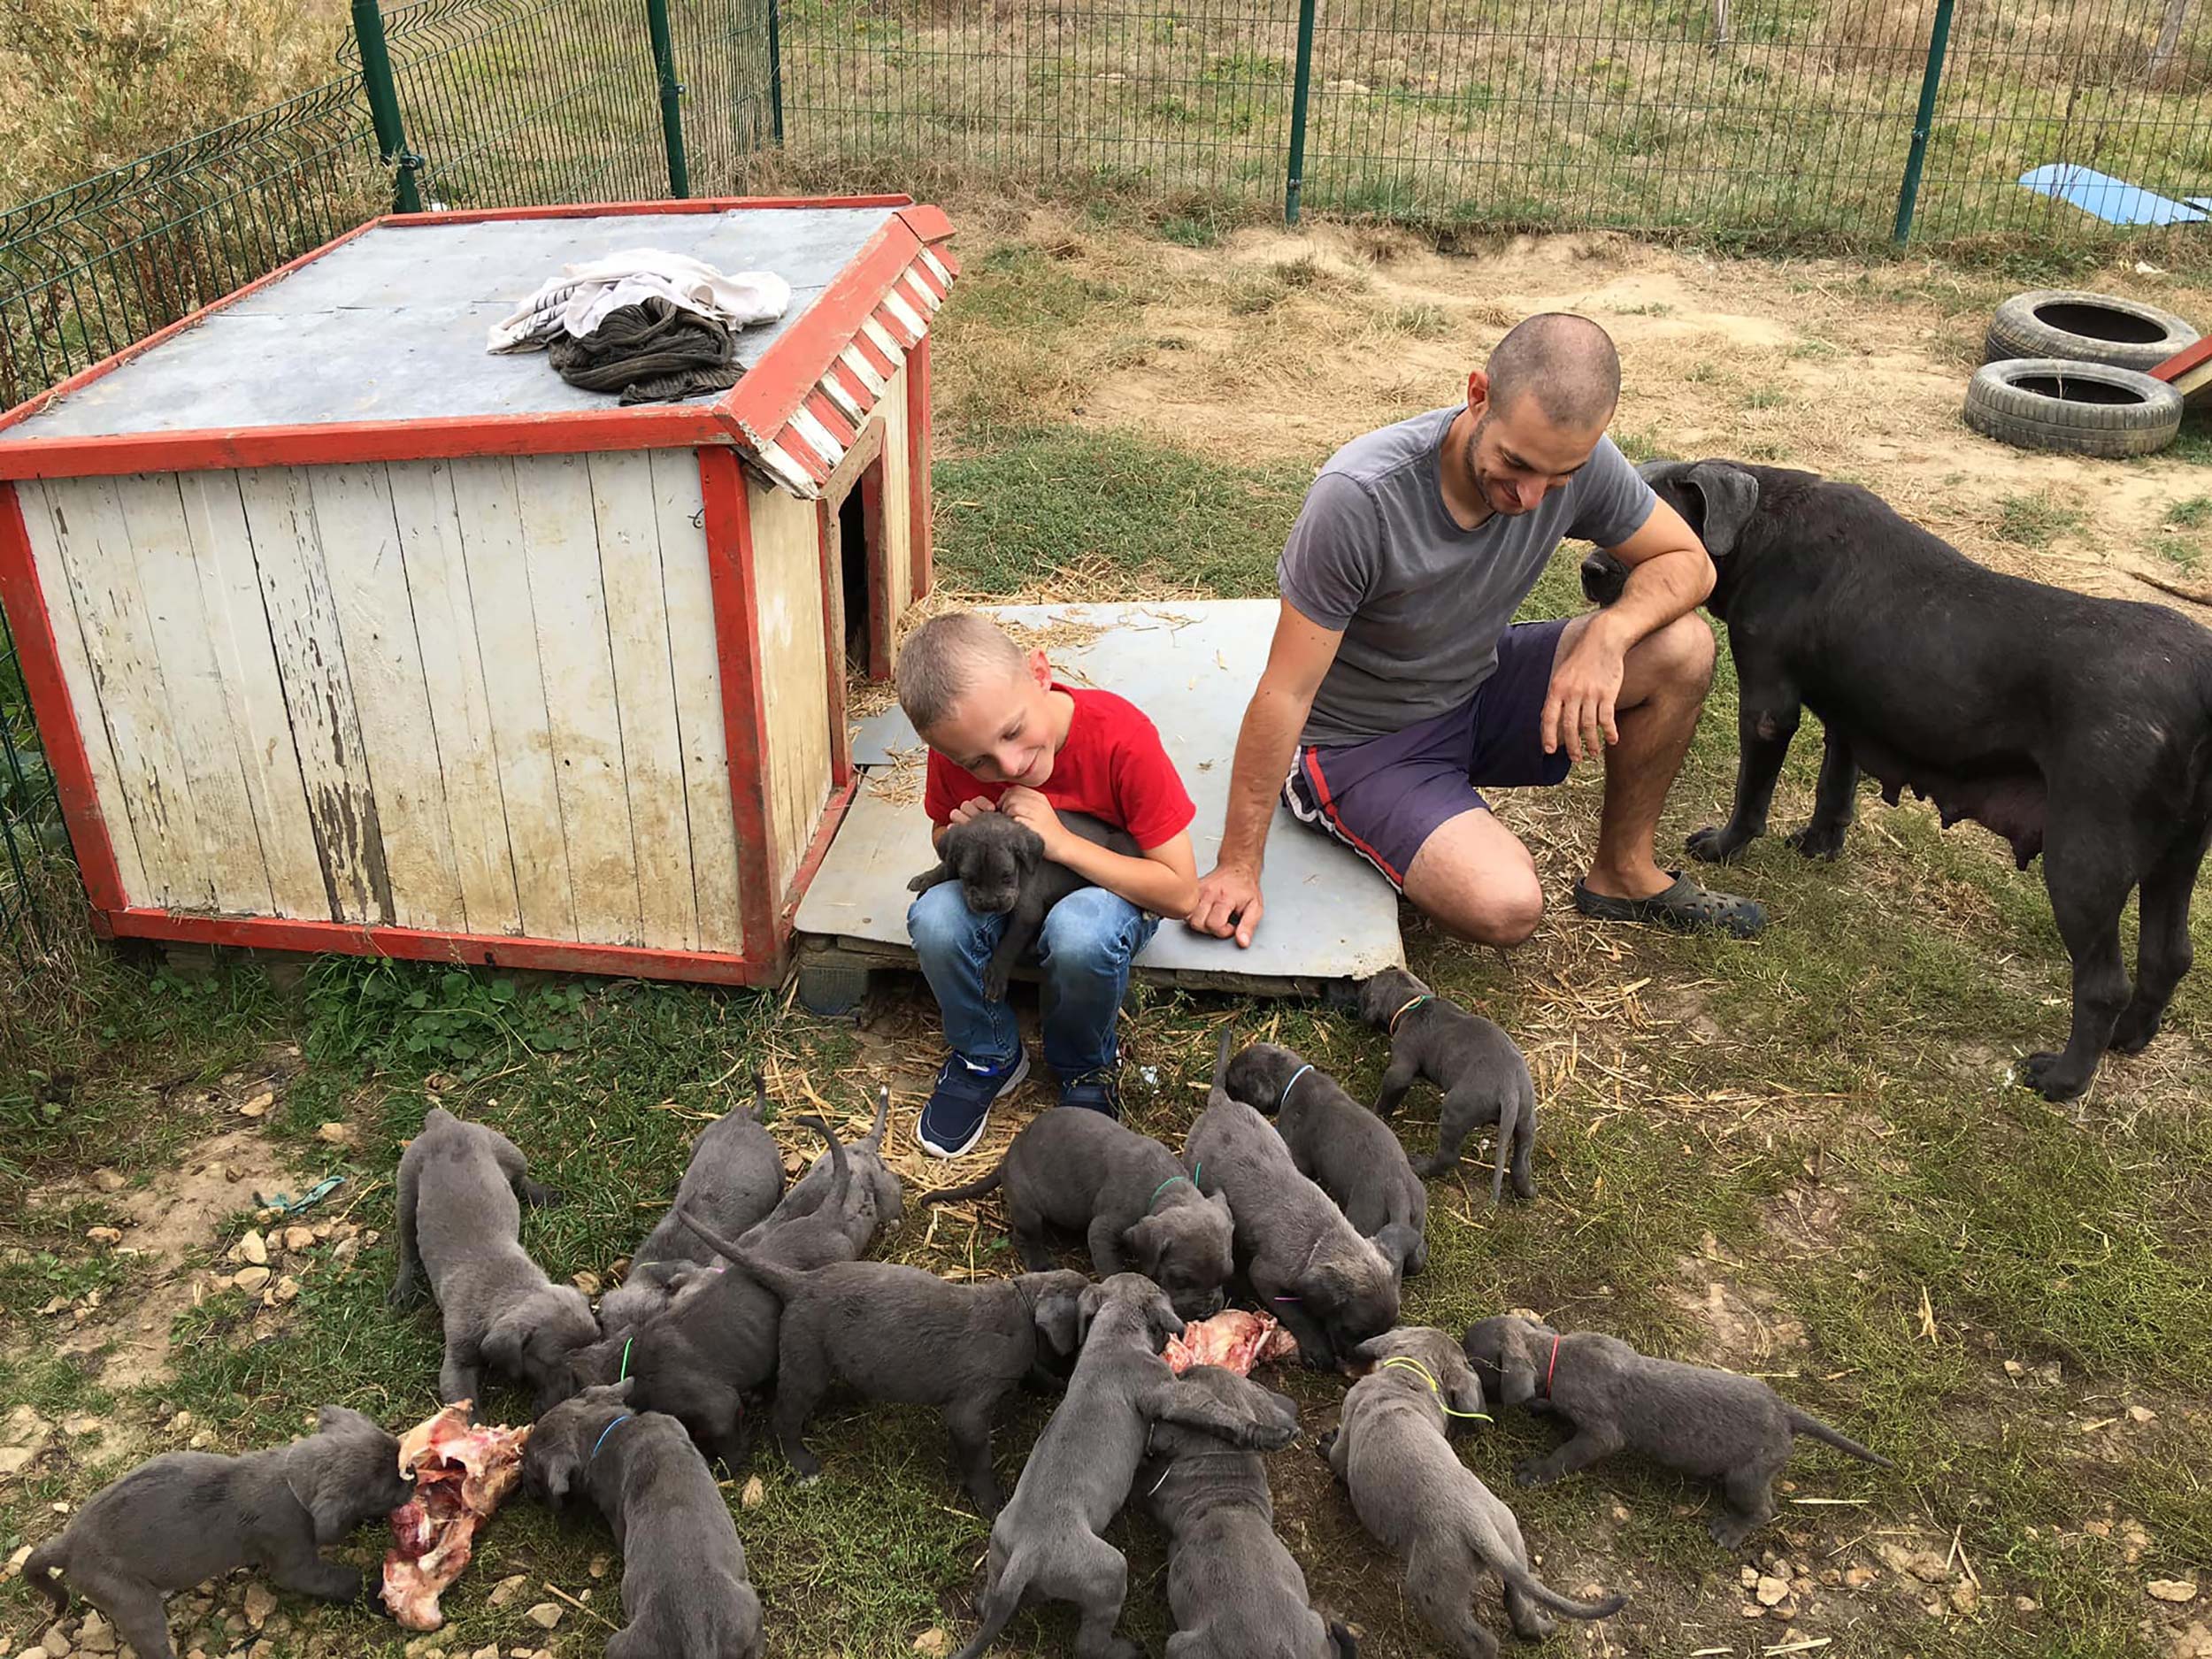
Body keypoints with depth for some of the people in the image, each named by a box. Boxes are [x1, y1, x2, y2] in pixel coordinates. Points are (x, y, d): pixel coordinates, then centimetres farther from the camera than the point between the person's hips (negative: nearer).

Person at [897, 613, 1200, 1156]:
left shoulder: (1121, 737, -30)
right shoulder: (956, 749, -19)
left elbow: (1181, 893, -25)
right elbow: (940, 834, 6)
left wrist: (1060, 842, -33)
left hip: (1110, 886, -3)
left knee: (1079, 934, -38)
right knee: (935, 918, -29)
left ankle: (1085, 1068, -4)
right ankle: (987, 1057, 0)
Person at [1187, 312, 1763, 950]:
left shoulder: (1577, 459, -17)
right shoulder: (1359, 497, -32)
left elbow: (1688, 561, -3)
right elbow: (1286, 693, -26)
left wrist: (1608, 634, -26)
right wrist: (1238, 867, -21)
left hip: (1479, 689, 6)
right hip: (1362, 743, -6)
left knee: (1682, 648, -12)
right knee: (1505, 908, -28)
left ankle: (1622, 872, 8)